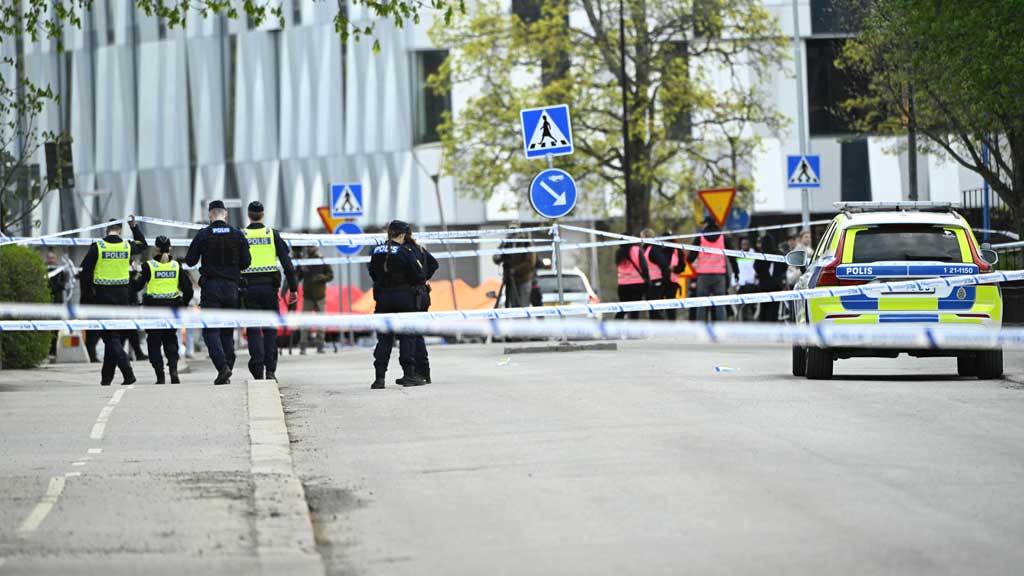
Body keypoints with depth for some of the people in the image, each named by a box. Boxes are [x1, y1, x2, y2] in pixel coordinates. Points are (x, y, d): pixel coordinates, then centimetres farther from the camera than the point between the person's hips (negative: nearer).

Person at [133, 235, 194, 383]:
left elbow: (137, 286, -3)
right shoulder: (176, 266, 1)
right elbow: (188, 289, -1)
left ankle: (160, 377, -2)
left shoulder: (149, 266, -7)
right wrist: (183, 304, 14)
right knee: (170, 340, 15)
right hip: (172, 307, 3)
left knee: (154, 342, 6)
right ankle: (173, 369, -6)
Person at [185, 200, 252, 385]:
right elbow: (246, 262, 1)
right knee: (228, 331, 12)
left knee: (210, 330, -4)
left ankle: (222, 366, -24)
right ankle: (227, 370, 9)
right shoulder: (238, 235, 2)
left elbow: (190, 261, -1)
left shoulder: (203, 235, -5)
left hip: (210, 286, -3)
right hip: (231, 287, 3)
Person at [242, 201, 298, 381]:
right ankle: (270, 370, 0)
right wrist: (293, 288, 2)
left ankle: (258, 370, -9)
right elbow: (287, 263, -1)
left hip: (249, 287, 0)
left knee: (253, 330, 3)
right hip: (269, 286, 0)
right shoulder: (273, 234, 2)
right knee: (270, 329, 8)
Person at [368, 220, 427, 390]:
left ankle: (379, 377, 3)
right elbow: (418, 277, -10)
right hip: (403, 298, -4)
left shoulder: (377, 252, 2)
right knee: (407, 337, 4)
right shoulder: (404, 252, -13)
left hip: (382, 298, 4)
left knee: (384, 338, 7)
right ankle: (409, 374, 2)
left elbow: (372, 273, 12)